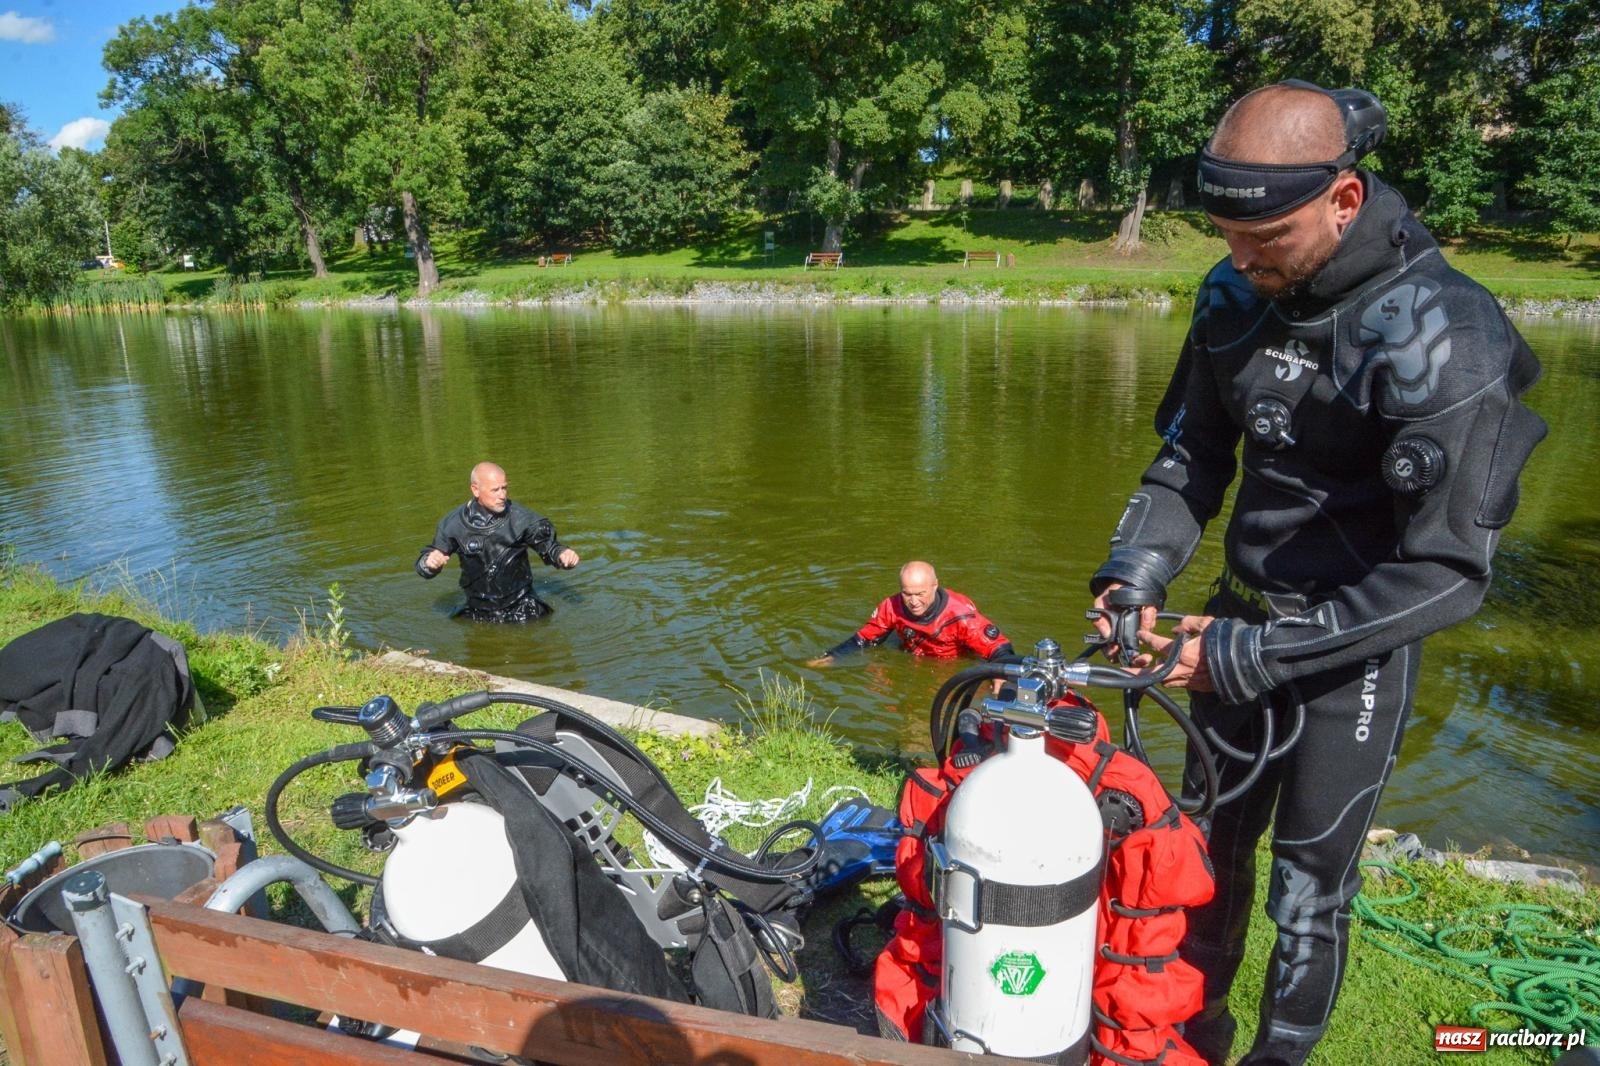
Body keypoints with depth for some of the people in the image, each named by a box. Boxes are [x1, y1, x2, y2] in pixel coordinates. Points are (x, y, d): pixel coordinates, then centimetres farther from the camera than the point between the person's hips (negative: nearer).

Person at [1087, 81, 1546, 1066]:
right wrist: (1132, 575, -12)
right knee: (1207, 848, 18)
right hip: (1244, 614, 6)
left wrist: (1256, 652, -25)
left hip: (1357, 643, -6)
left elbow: (1447, 570, -24)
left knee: (1308, 892, 5)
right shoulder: (1236, 296, -4)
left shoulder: (1439, 336, -23)